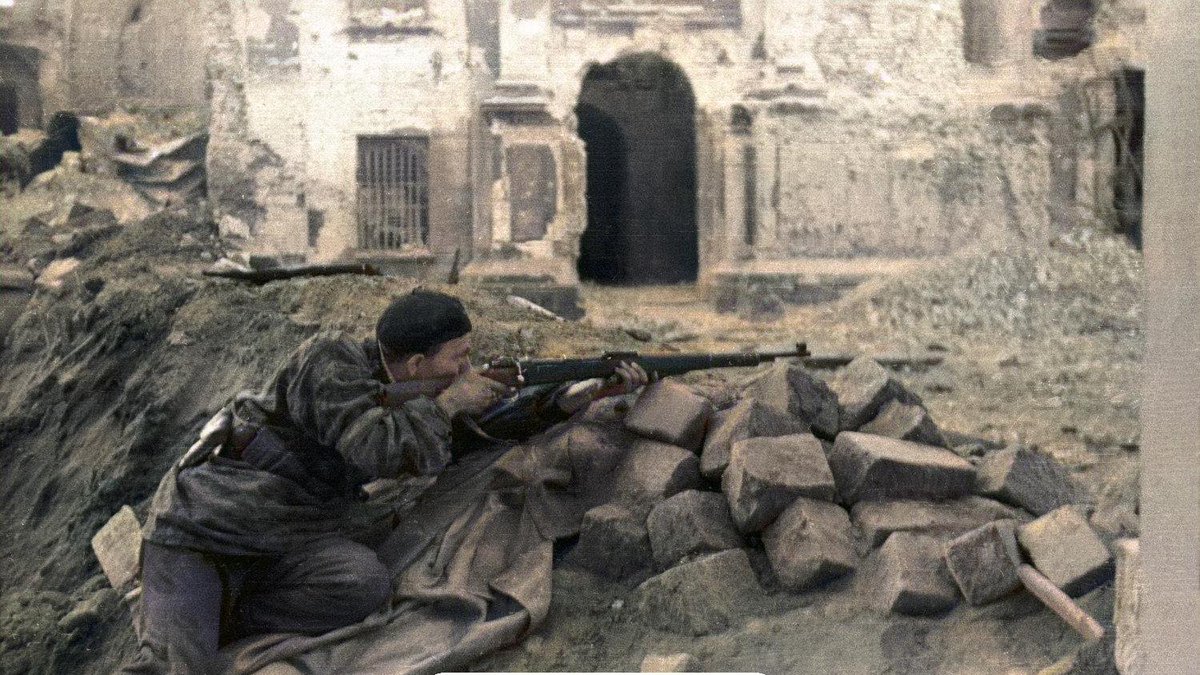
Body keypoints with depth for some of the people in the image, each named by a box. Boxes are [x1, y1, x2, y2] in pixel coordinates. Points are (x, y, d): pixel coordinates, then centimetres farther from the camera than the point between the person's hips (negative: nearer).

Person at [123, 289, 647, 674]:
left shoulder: (408, 392, 6)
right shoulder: (332, 359, -15)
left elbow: (503, 416, 13)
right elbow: (376, 448, -29)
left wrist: (594, 389, 4)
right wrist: (447, 403, -15)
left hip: (284, 537, 7)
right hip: (199, 522, -7)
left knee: (367, 584, -26)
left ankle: (218, 618, -12)